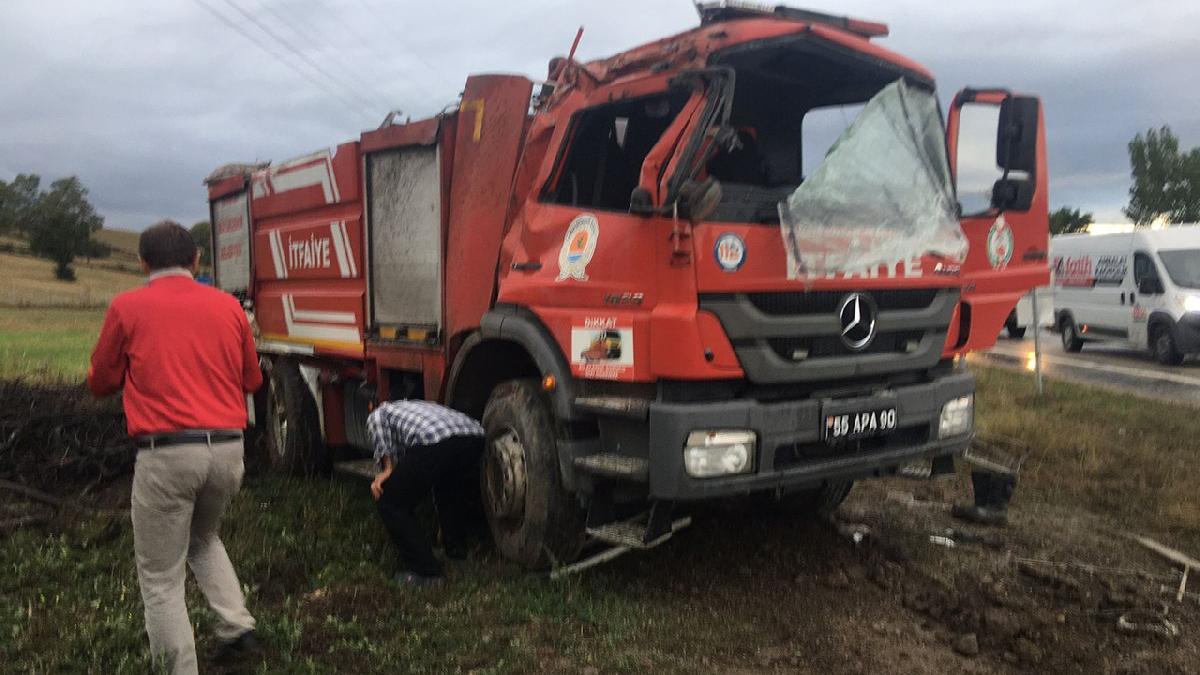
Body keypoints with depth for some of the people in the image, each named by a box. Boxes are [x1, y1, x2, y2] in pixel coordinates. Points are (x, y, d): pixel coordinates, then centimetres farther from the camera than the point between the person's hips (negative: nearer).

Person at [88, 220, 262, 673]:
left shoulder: (126, 307, 0)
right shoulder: (228, 306, 7)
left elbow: (101, 383, 9)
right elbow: (252, 380, 16)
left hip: (167, 454, -4)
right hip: (227, 448, 4)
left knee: (161, 578, 10)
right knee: (203, 538, 30)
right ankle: (237, 627, 19)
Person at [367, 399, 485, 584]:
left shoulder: (376, 414, 32)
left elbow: (378, 418, 2)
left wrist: (387, 469, 4)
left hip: (434, 444, -7)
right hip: (475, 438, 7)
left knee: (391, 504, 13)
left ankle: (426, 571, 12)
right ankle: (456, 548, 46)